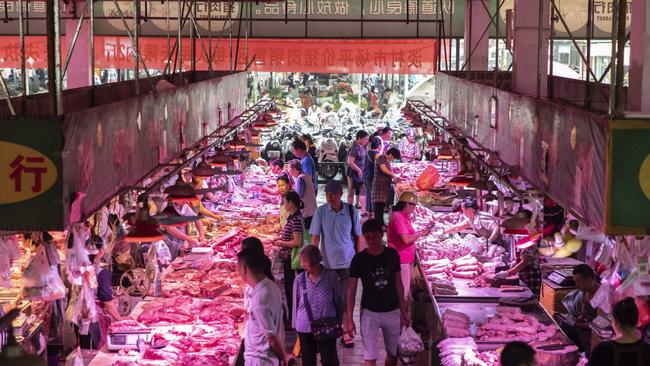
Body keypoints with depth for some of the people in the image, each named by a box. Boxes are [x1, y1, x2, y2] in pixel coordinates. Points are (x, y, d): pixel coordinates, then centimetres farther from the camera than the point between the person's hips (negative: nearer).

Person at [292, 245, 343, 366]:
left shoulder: (331, 276, -10)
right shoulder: (299, 280, -6)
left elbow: (338, 302, 1)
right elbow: (296, 305, 4)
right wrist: (296, 326, 7)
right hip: (305, 329, 2)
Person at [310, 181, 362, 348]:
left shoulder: (351, 211, -3)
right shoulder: (321, 212, -4)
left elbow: (358, 237, 5)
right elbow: (315, 237, -3)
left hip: (348, 262, 0)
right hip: (328, 263, 0)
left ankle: (346, 331, 13)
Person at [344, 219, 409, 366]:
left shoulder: (392, 254, -2)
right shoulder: (359, 259, -10)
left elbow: (398, 283, 7)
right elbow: (351, 290, -5)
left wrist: (403, 311, 7)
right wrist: (349, 319, -9)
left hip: (392, 311, 3)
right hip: (369, 313, -3)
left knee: (393, 354, 15)